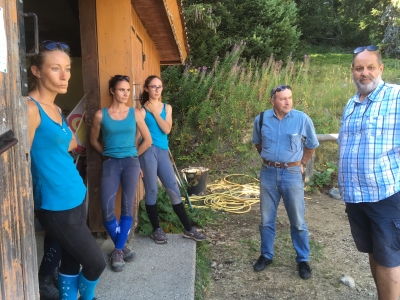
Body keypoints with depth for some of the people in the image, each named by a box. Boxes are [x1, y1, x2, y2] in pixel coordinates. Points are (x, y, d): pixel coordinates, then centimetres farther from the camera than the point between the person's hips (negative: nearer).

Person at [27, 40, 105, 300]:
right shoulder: (31, 108, -17)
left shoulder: (56, 109, 9)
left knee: (72, 260, 19)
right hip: (57, 206, -8)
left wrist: (57, 147, 4)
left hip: (76, 197, 8)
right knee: (96, 263, 7)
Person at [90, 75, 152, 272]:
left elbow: (147, 140, 9)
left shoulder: (135, 114, 2)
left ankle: (118, 250, 10)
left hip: (131, 162, 1)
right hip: (110, 163, 0)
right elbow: (93, 140, 13)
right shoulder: (101, 115, 0)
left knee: (127, 206, -2)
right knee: (106, 209, -8)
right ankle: (122, 246, 13)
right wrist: (107, 153, 10)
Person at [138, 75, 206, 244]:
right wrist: (138, 161, -6)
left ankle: (188, 229, 14)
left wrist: (155, 112, -6)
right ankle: (156, 230, 18)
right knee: (151, 191, 2)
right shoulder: (142, 110, 0)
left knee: (174, 189, 6)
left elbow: (167, 129, -2)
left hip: (163, 152, 4)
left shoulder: (166, 108, 13)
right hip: (148, 152, -4)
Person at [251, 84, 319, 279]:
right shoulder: (261, 119, -3)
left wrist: (301, 163, 12)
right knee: (267, 219, 12)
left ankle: (303, 260, 25)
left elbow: (312, 145, 10)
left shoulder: (302, 119, -8)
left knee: (298, 221, 7)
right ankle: (266, 255, 30)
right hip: (268, 173, 2)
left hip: (292, 174, -1)